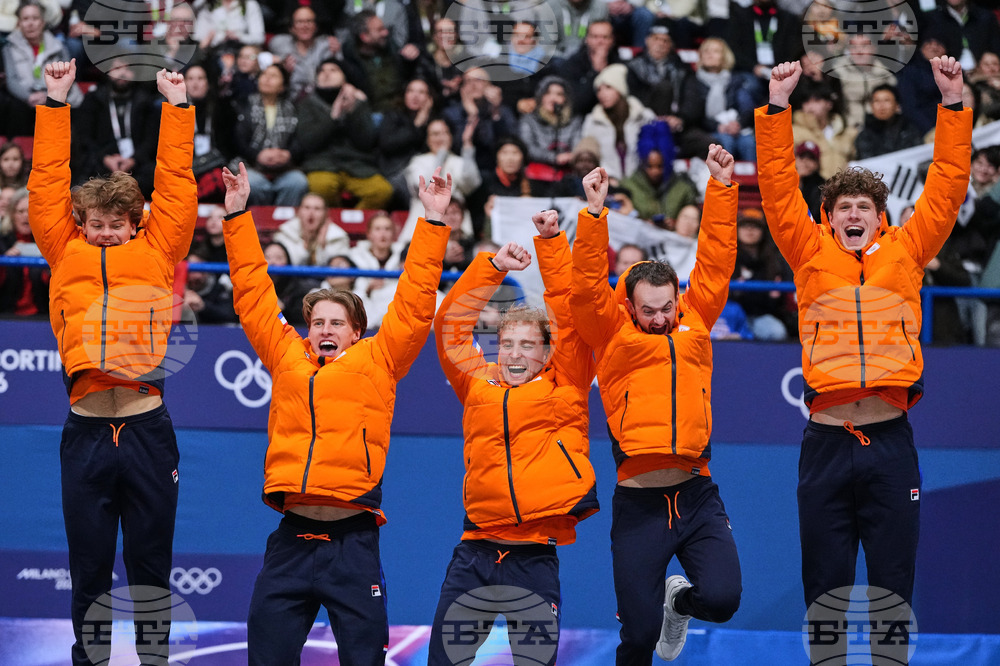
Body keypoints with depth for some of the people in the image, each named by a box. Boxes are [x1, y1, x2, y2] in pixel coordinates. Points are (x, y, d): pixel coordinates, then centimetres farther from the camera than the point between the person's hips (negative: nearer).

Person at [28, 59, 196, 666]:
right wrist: (56, 104, 11)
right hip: (87, 429, 0)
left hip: (148, 428, 0)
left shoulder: (157, 251, 11)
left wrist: (177, 108, 11)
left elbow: (176, 185, 12)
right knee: (89, 570, 5)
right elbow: (49, 183, 12)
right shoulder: (67, 254, 11)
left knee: (151, 566, 6)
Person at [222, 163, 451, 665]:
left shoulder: (377, 361, 8)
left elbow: (414, 305, 8)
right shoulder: (287, 357, 14)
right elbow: (253, 295, 19)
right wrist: (238, 215, 20)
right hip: (292, 536, 2)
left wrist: (433, 222, 6)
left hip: (353, 538, -2)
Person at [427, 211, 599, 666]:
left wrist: (551, 242, -5)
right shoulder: (477, 385, 11)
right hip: (476, 551, 2)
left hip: (535, 558, -2)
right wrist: (493, 267, 1)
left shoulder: (562, 389, 5)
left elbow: (570, 311, -1)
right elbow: (451, 323, 8)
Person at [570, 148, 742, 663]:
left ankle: (679, 600, 23)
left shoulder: (694, 321, 12)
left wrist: (722, 187, 4)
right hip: (638, 500, -2)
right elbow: (588, 287, -7)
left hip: (697, 496, 2)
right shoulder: (613, 333, 5)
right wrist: (594, 214, -17)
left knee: (722, 598, -12)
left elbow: (714, 262, 9)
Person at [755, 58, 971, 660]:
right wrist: (778, 108, -3)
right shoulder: (812, 254, 10)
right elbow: (779, 187, 5)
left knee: (894, 583, 4)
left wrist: (953, 105, 3)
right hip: (826, 442, 0)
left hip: (890, 441, 0)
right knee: (825, 586, 5)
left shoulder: (905, 251, 11)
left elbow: (947, 185, 9)